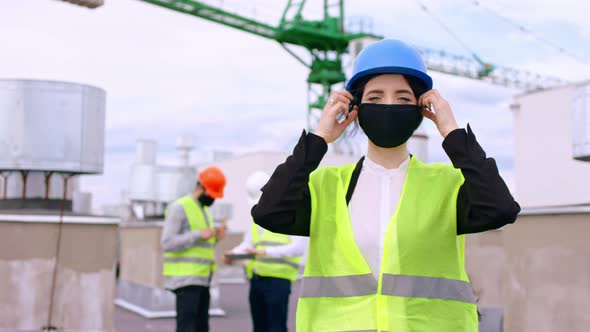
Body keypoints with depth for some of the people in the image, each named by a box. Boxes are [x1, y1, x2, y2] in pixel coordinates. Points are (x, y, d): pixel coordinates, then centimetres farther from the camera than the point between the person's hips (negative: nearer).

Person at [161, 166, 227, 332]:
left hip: (200, 279, 9)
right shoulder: (179, 208, -11)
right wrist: (199, 234, -21)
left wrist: (215, 237, 3)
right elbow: (167, 243, -18)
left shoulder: (203, 210, 17)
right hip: (185, 278, -9)